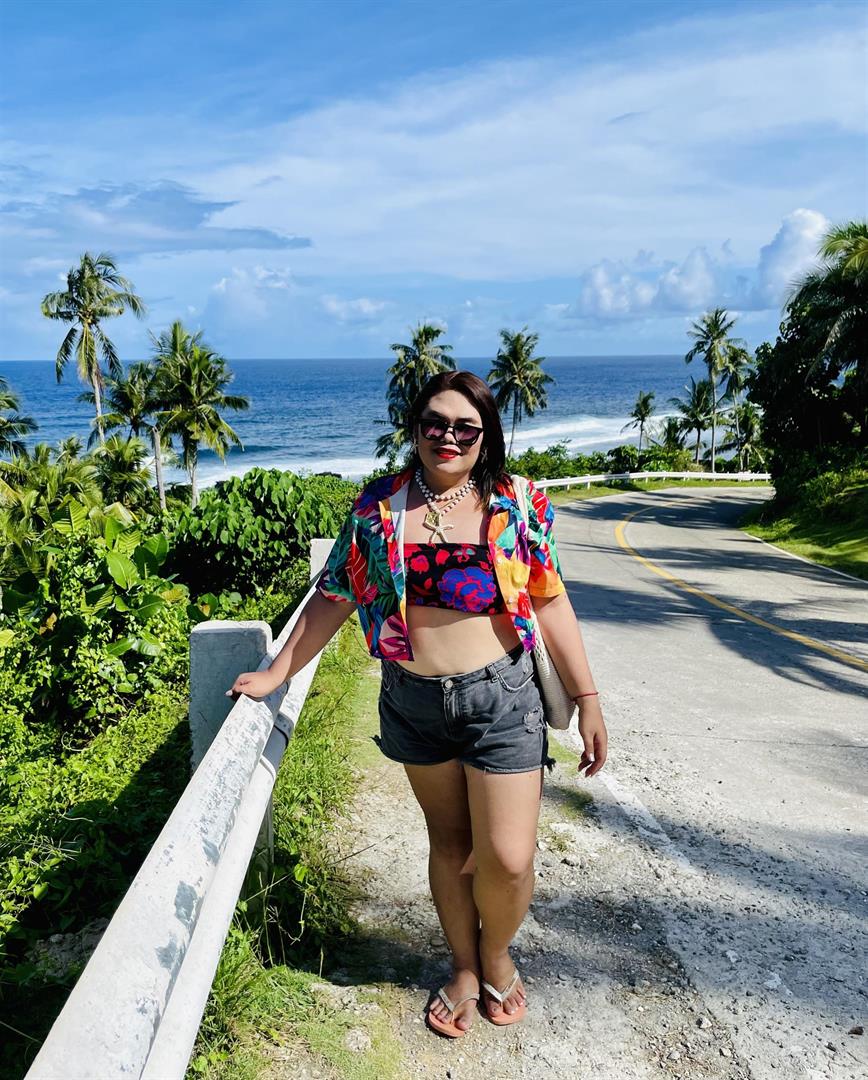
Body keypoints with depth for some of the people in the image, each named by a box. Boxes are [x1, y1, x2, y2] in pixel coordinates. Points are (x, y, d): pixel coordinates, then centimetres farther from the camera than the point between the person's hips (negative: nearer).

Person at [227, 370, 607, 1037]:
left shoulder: (517, 505, -4)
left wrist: (588, 699, -2)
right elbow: (335, 596, 4)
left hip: (501, 695, -1)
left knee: (507, 858, -1)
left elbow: (551, 603, -1)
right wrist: (277, 674, 5)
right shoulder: (379, 505, -1)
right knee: (448, 841, 16)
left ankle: (497, 953, 33)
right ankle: (464, 966, 40)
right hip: (414, 701, 2)